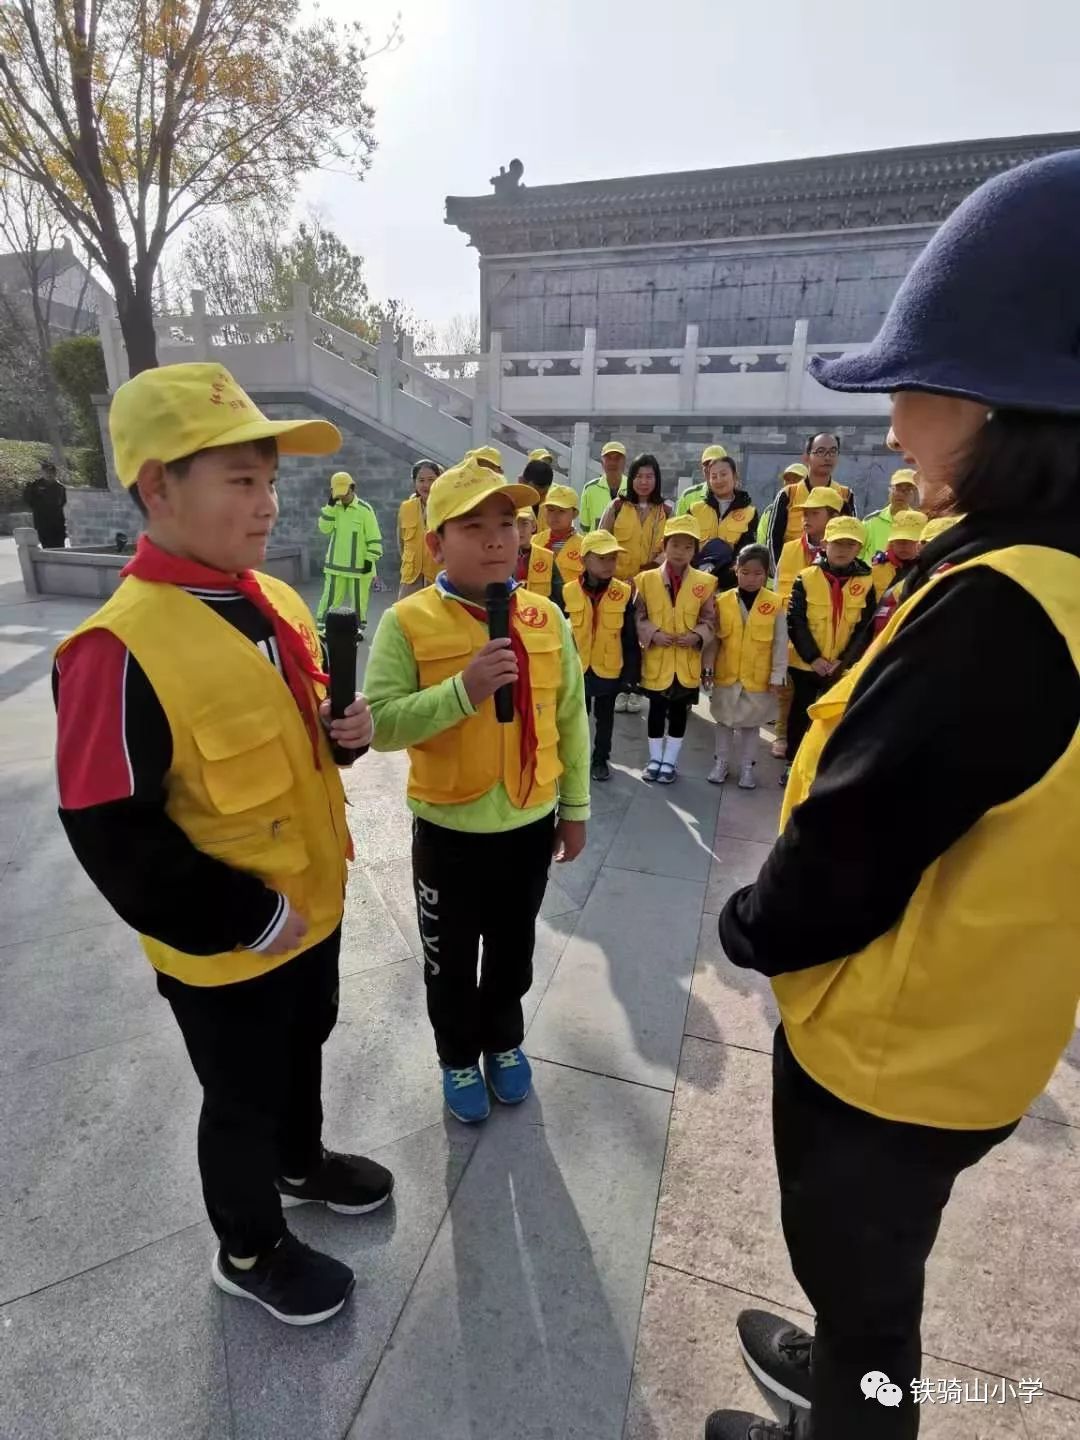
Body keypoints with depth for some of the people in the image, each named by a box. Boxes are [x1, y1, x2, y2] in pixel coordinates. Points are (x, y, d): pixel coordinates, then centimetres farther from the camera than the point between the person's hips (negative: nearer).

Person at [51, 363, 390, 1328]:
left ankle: (302, 1163, 59)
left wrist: (346, 730, -10)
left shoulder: (276, 601, -2)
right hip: (224, 945, -7)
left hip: (314, 905, 7)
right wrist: (244, 917, -20)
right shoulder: (119, 650, -27)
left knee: (304, 1049, 29)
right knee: (242, 1099, 18)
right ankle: (250, 1250, 48)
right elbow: (111, 835, -25)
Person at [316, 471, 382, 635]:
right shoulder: (334, 508, 4)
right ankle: (322, 628, 12)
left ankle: (358, 628, 23)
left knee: (359, 598, 9)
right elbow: (325, 528, -8)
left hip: (359, 564, -3)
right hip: (336, 563, 3)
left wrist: (370, 559, -11)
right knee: (330, 596, 6)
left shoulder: (364, 509, -9)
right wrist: (330, 505, -13)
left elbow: (374, 537, -8)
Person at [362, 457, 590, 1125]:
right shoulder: (407, 622, -14)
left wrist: (575, 805, 6)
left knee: (513, 949, 23)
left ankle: (505, 1042, 51)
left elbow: (571, 717, 3)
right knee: (452, 959, 19)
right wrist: (462, 690, -31)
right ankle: (459, 1057, 46)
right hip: (449, 828, -2)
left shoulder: (546, 617, -4)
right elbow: (381, 723, -20)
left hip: (531, 822, 3)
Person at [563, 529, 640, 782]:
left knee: (605, 716, 15)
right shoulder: (568, 592, -10)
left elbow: (630, 637, -4)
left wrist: (631, 670, -3)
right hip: (577, 668, 0)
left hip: (610, 669, 0)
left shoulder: (624, 592, -9)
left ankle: (601, 759, 32)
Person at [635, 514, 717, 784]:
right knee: (656, 710, 10)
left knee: (679, 711, 10)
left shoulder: (705, 582, -1)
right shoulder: (647, 579, -2)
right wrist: (652, 633, -15)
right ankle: (655, 759, 26)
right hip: (656, 659, 0)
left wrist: (697, 636, -15)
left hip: (687, 661, 0)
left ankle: (670, 761, 24)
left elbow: (709, 620, 3)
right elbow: (638, 617, 1)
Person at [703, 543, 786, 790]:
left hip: (758, 679, -1)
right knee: (724, 721, 16)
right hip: (726, 676, 1)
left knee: (751, 724, 14)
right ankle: (721, 762, 32)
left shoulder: (775, 604, -10)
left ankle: (746, 766, 28)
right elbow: (713, 639, 0)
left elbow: (780, 644, -5)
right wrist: (708, 668, -1)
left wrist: (777, 676, -5)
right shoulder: (722, 601, -7)